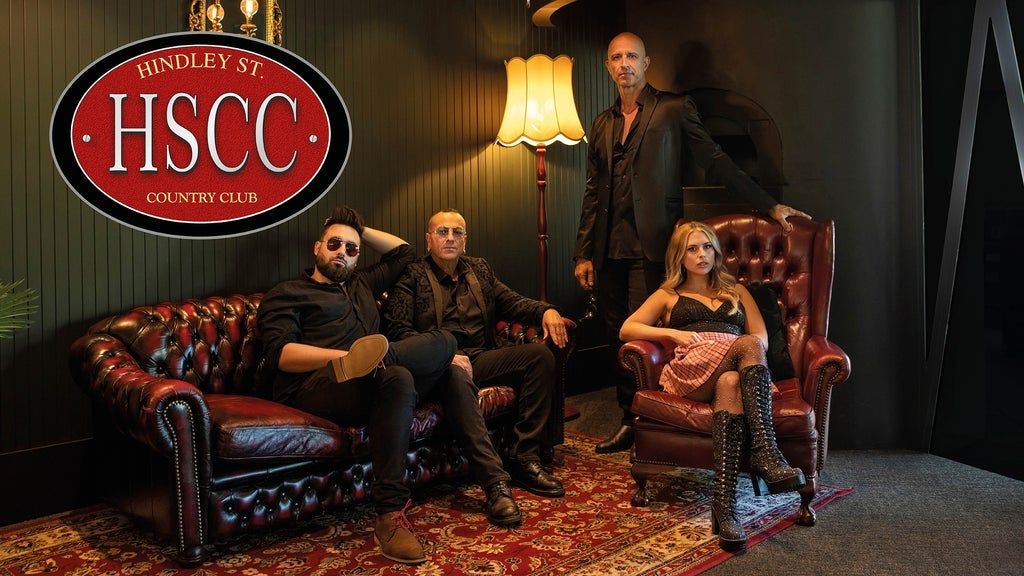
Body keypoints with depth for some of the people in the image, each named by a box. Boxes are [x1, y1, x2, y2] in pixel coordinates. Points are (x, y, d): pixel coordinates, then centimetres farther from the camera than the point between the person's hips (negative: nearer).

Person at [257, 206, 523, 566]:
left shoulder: (362, 283, 32)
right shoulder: (285, 294, 12)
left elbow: (403, 251, 42)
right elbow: (282, 354, -6)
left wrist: (360, 229, 33)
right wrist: (347, 356, -19)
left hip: (369, 382, 7)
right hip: (315, 389, -7)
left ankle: (493, 481, -12)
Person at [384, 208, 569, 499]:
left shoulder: (479, 269, 24)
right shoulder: (412, 276, 5)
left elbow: (511, 301, 22)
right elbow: (399, 330, -5)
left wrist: (546, 310, -1)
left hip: (481, 359, 6)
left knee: (541, 354, -17)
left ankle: (524, 458, -17)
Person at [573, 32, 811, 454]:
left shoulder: (674, 110, 3)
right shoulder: (602, 125, 18)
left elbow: (716, 162, 1)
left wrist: (768, 205, -6)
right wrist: (583, 254, 11)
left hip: (650, 245, -5)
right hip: (609, 249, 5)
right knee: (617, 338, 7)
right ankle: (628, 422, 18)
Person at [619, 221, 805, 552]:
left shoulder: (736, 291, 33)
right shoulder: (668, 295, 28)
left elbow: (762, 337, 18)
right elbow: (626, 329, 13)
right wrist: (673, 333, -3)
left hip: (733, 373, 2)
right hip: (691, 370, -2)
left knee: (731, 383, -39)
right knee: (749, 346, -34)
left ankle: (724, 506, -51)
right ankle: (767, 453, -49)